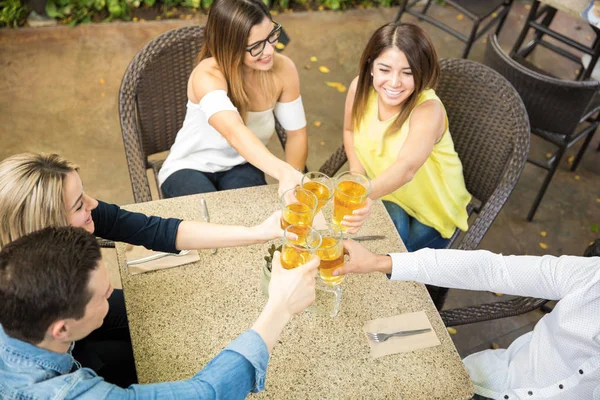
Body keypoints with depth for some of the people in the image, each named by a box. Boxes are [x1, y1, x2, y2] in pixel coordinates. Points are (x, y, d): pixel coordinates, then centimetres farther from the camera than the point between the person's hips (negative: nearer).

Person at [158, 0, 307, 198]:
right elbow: (235, 132, -50)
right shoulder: (208, 76, -31)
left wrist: (291, 185, -18)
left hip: (241, 166, 3)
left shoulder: (282, 69, -15)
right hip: (190, 168, -3)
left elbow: (297, 133, -4)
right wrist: (283, 172, -66)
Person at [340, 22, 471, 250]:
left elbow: (406, 168, -49)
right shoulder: (360, 87, -17)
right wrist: (357, 176, -11)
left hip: (431, 212, -3)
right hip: (387, 195, 4)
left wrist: (366, 193, -69)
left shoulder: (428, 110, -32)